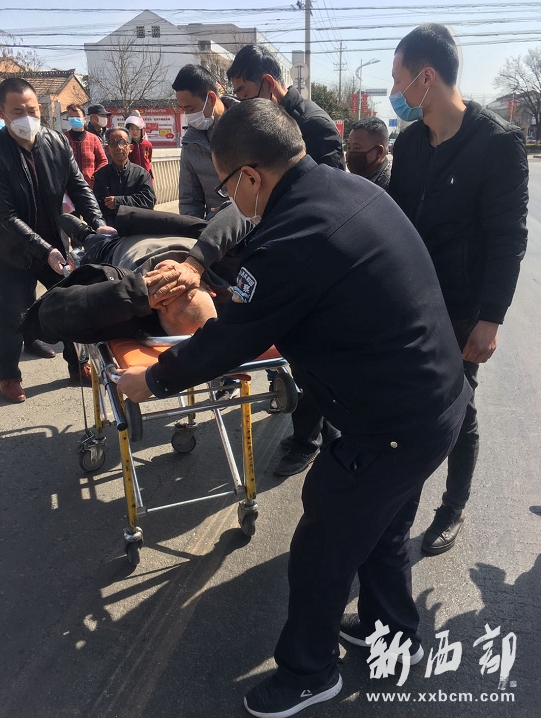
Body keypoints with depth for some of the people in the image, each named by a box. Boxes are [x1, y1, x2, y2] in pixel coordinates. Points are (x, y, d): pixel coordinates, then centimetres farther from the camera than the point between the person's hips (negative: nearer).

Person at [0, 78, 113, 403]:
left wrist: (98, 223, -19)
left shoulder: (58, 143, -6)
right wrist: (44, 250, -29)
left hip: (55, 243, 4)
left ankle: (77, 363, 32)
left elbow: (79, 187, -2)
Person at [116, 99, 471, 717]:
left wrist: (151, 380, 4)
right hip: (443, 399, 9)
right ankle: (396, 634, 53)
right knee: (384, 526, 28)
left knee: (321, 551, 13)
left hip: (390, 431, -9)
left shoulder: (288, 242, -25)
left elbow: (227, 343, -14)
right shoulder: (358, 189, 3)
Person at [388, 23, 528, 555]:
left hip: (459, 310, -5)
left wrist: (489, 319, -16)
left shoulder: (498, 142, -12)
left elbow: (508, 238, -13)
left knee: (456, 412, 9)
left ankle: (454, 510, 30)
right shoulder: (409, 141, 5)